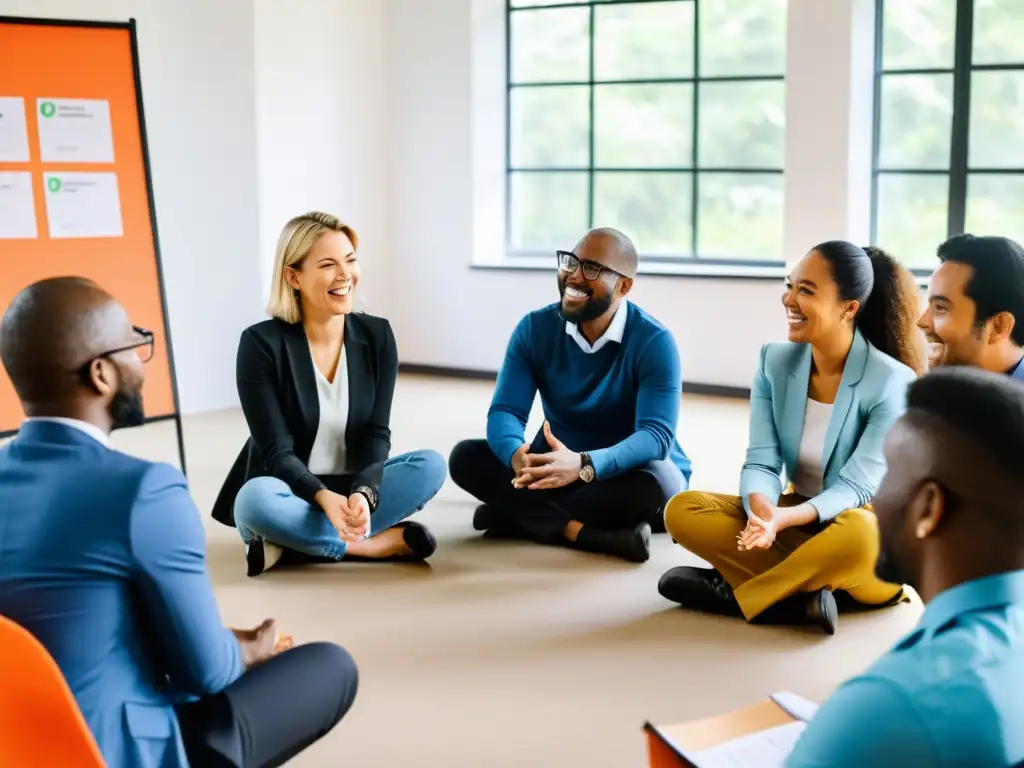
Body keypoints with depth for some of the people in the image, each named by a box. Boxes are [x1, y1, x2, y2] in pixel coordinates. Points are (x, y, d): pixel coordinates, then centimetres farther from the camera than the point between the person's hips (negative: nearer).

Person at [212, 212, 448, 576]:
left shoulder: (376, 335, -3)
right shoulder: (261, 343, -13)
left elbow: (376, 434, -8)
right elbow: (276, 451, -16)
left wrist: (362, 495, -29)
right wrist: (325, 499, -36)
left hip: (352, 489, 3)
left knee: (431, 465, -22)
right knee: (256, 498, -36)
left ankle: (297, 544, -23)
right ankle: (381, 542, -23)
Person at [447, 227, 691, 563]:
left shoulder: (654, 342, -18)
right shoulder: (535, 328, -7)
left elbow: (656, 435, -28)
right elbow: (504, 412, -13)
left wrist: (584, 464, -48)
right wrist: (518, 455, -40)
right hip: (559, 466, 3)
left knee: (653, 480, -38)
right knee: (466, 457, -20)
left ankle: (517, 516, -27)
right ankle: (586, 533, -32)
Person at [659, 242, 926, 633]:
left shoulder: (892, 383, -19)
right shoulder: (775, 360, -4)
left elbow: (855, 488, -21)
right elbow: (761, 462, -9)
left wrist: (783, 519, -39)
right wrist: (763, 513, -33)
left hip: (873, 536, -4)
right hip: (797, 520, 5)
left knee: (857, 533, -41)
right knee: (683, 510, -17)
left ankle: (732, 591, -22)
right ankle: (804, 595, -28)